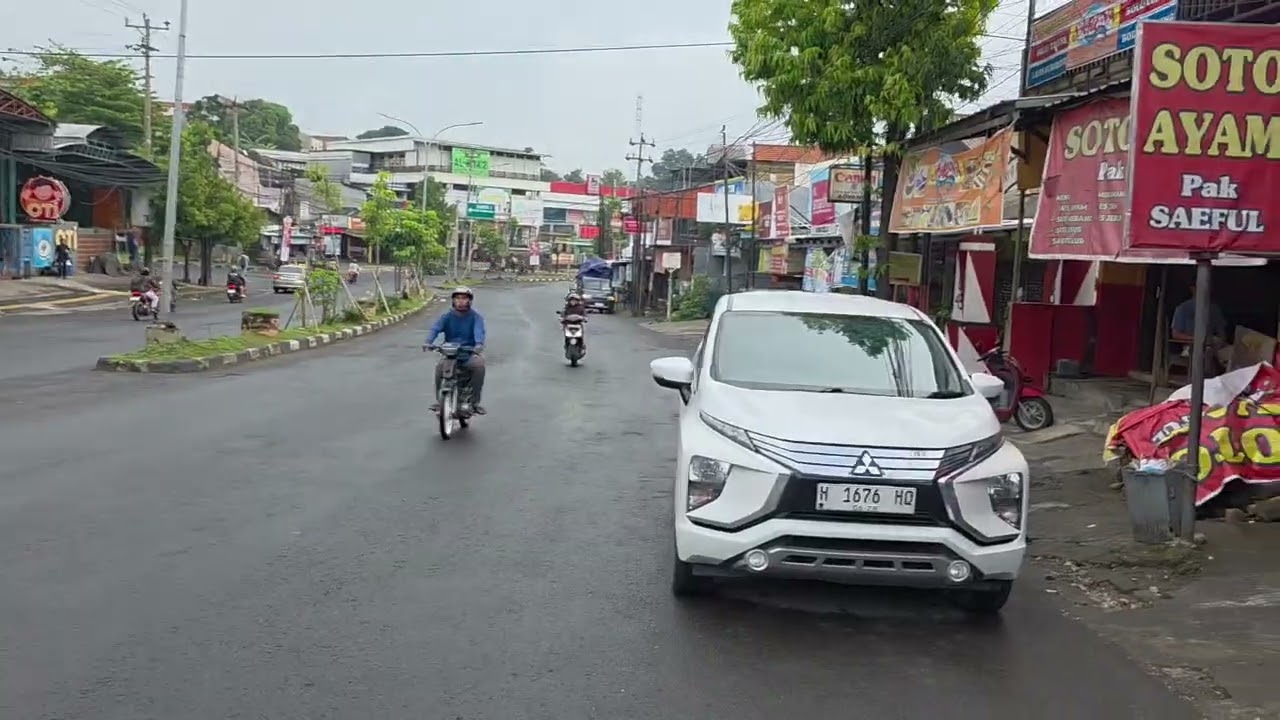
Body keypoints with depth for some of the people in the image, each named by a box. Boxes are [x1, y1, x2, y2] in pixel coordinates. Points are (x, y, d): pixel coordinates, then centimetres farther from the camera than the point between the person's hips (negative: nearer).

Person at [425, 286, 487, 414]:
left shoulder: (476, 317, 0)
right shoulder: (447, 316, 4)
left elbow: (479, 331, -20)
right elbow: (435, 328, -12)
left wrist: (479, 344, -43)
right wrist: (428, 342, -34)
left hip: (470, 353, -1)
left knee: (479, 365, -31)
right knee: (440, 366, -29)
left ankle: (475, 401, -18)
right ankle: (439, 400, -13)